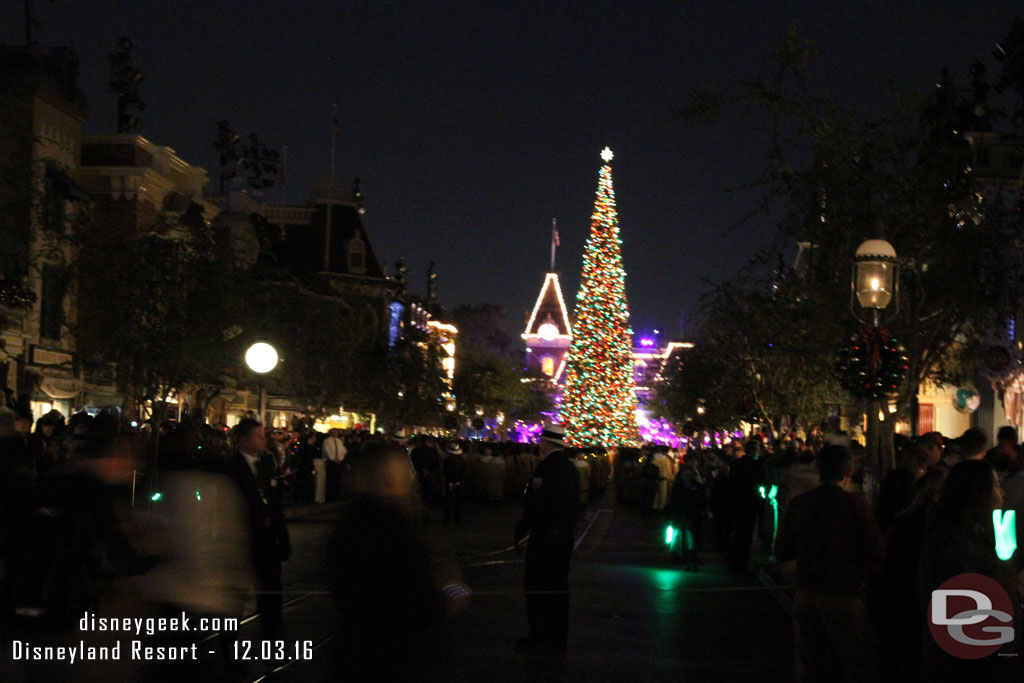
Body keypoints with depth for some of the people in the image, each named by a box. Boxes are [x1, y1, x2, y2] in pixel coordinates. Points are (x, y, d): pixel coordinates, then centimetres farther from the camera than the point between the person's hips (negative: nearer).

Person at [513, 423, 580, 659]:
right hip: (565, 537, 8)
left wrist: (520, 532, -12)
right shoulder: (571, 468, 8)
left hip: (544, 536, -8)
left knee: (536, 586, 1)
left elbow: (534, 506, -20)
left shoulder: (546, 468, -17)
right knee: (558, 587, 12)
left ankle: (539, 638, 3)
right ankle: (558, 640, 18)